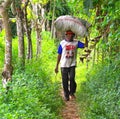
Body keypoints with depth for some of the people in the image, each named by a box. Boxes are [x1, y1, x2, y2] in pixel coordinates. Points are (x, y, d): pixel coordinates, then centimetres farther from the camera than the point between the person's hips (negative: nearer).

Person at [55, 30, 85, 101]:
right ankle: (66, 95, 20)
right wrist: (57, 66, 4)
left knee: (72, 78, -12)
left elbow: (85, 45, -10)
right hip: (64, 65, 0)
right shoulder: (62, 43, 0)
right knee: (65, 81, 5)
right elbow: (59, 55, 3)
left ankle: (72, 93, 12)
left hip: (72, 64, 0)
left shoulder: (76, 43, 2)